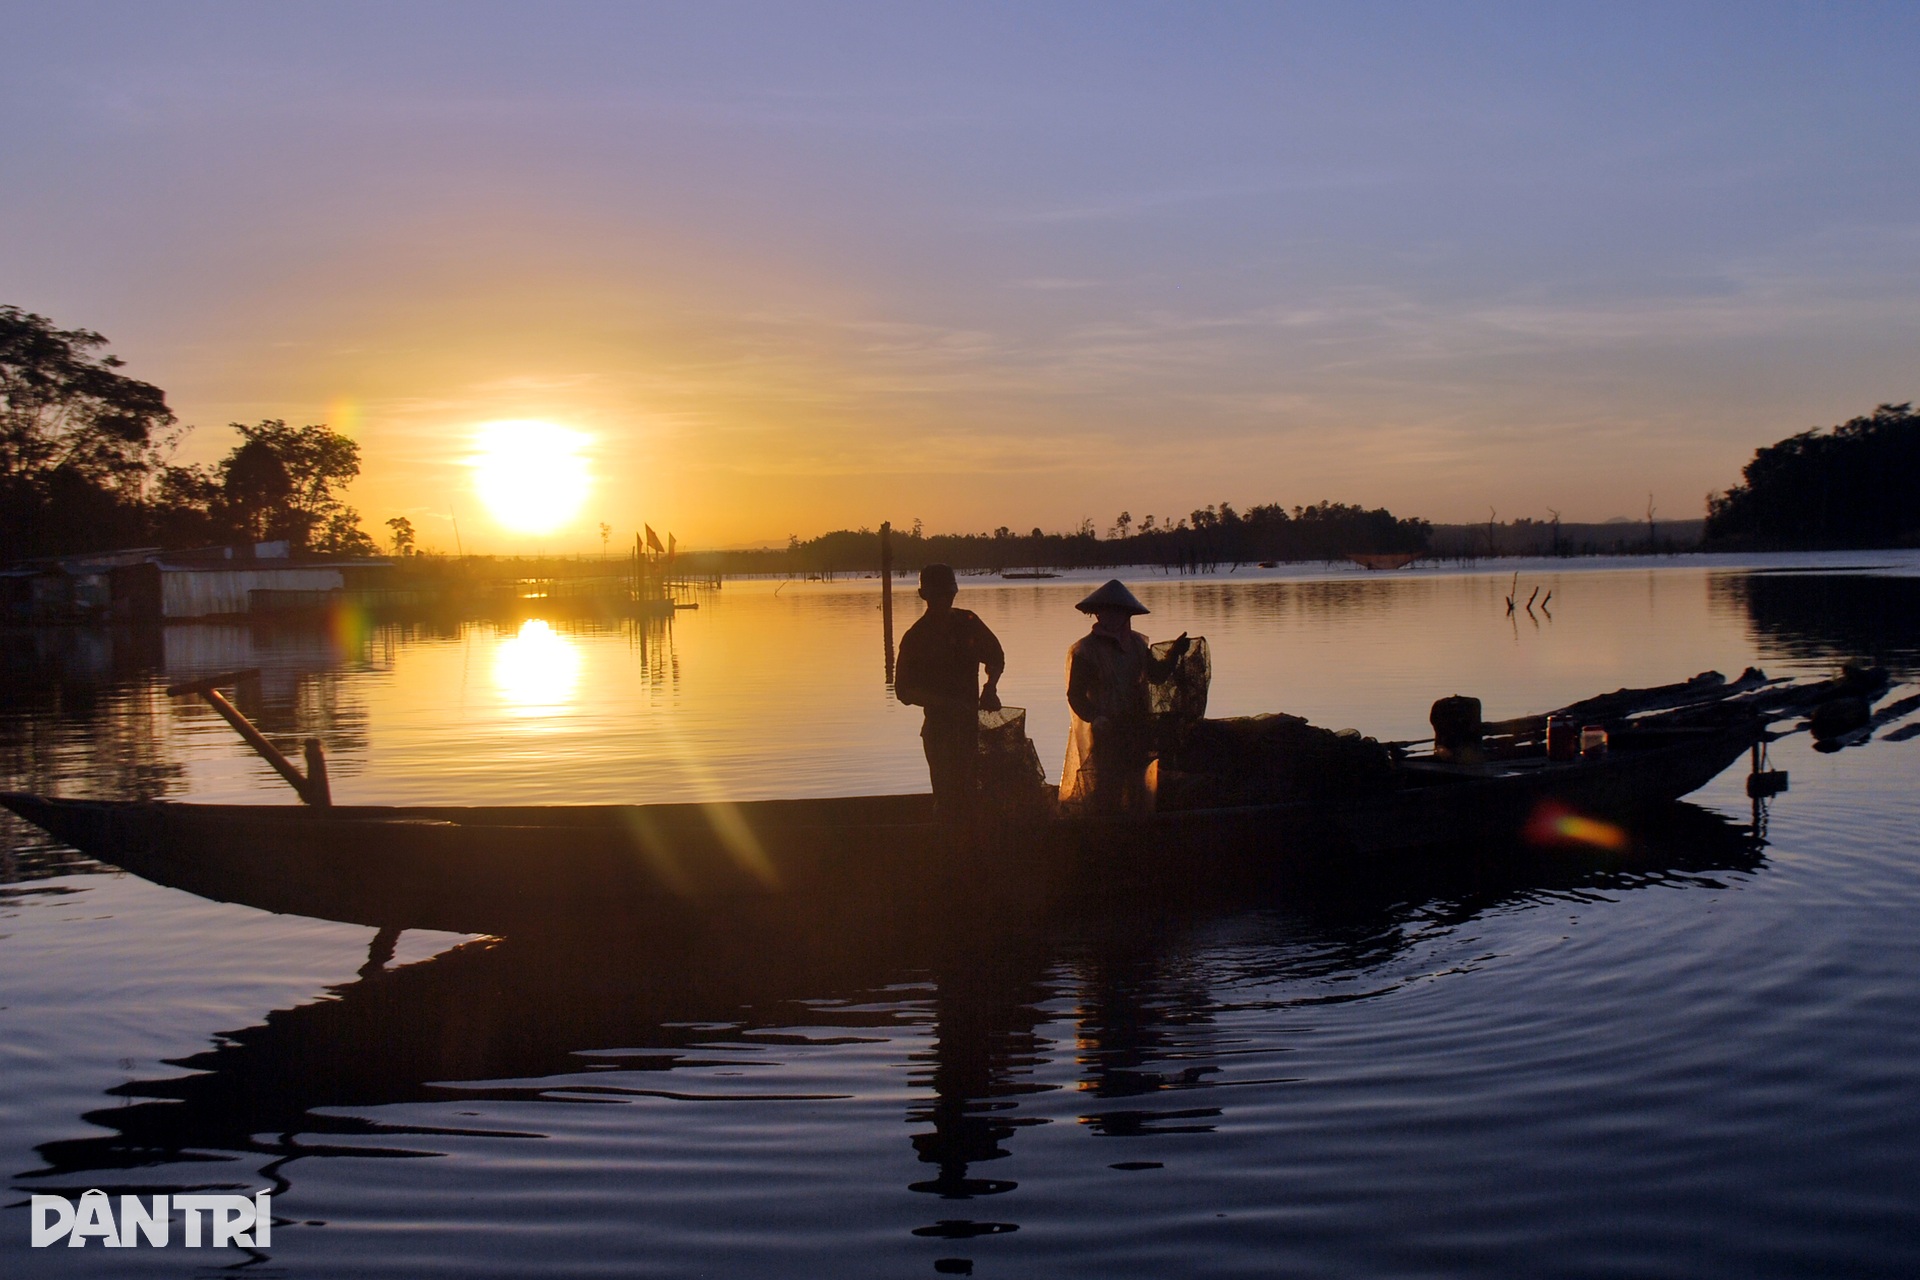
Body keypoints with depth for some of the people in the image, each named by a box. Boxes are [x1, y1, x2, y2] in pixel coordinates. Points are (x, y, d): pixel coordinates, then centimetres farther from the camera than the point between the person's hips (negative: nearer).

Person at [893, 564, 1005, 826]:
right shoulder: (916, 638, -6)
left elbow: (995, 657, 22)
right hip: (940, 728, -4)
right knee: (950, 798, -7)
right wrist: (948, 704, -18)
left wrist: (990, 688, 3)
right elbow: (904, 691, -8)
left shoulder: (968, 623, 6)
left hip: (971, 724, 4)